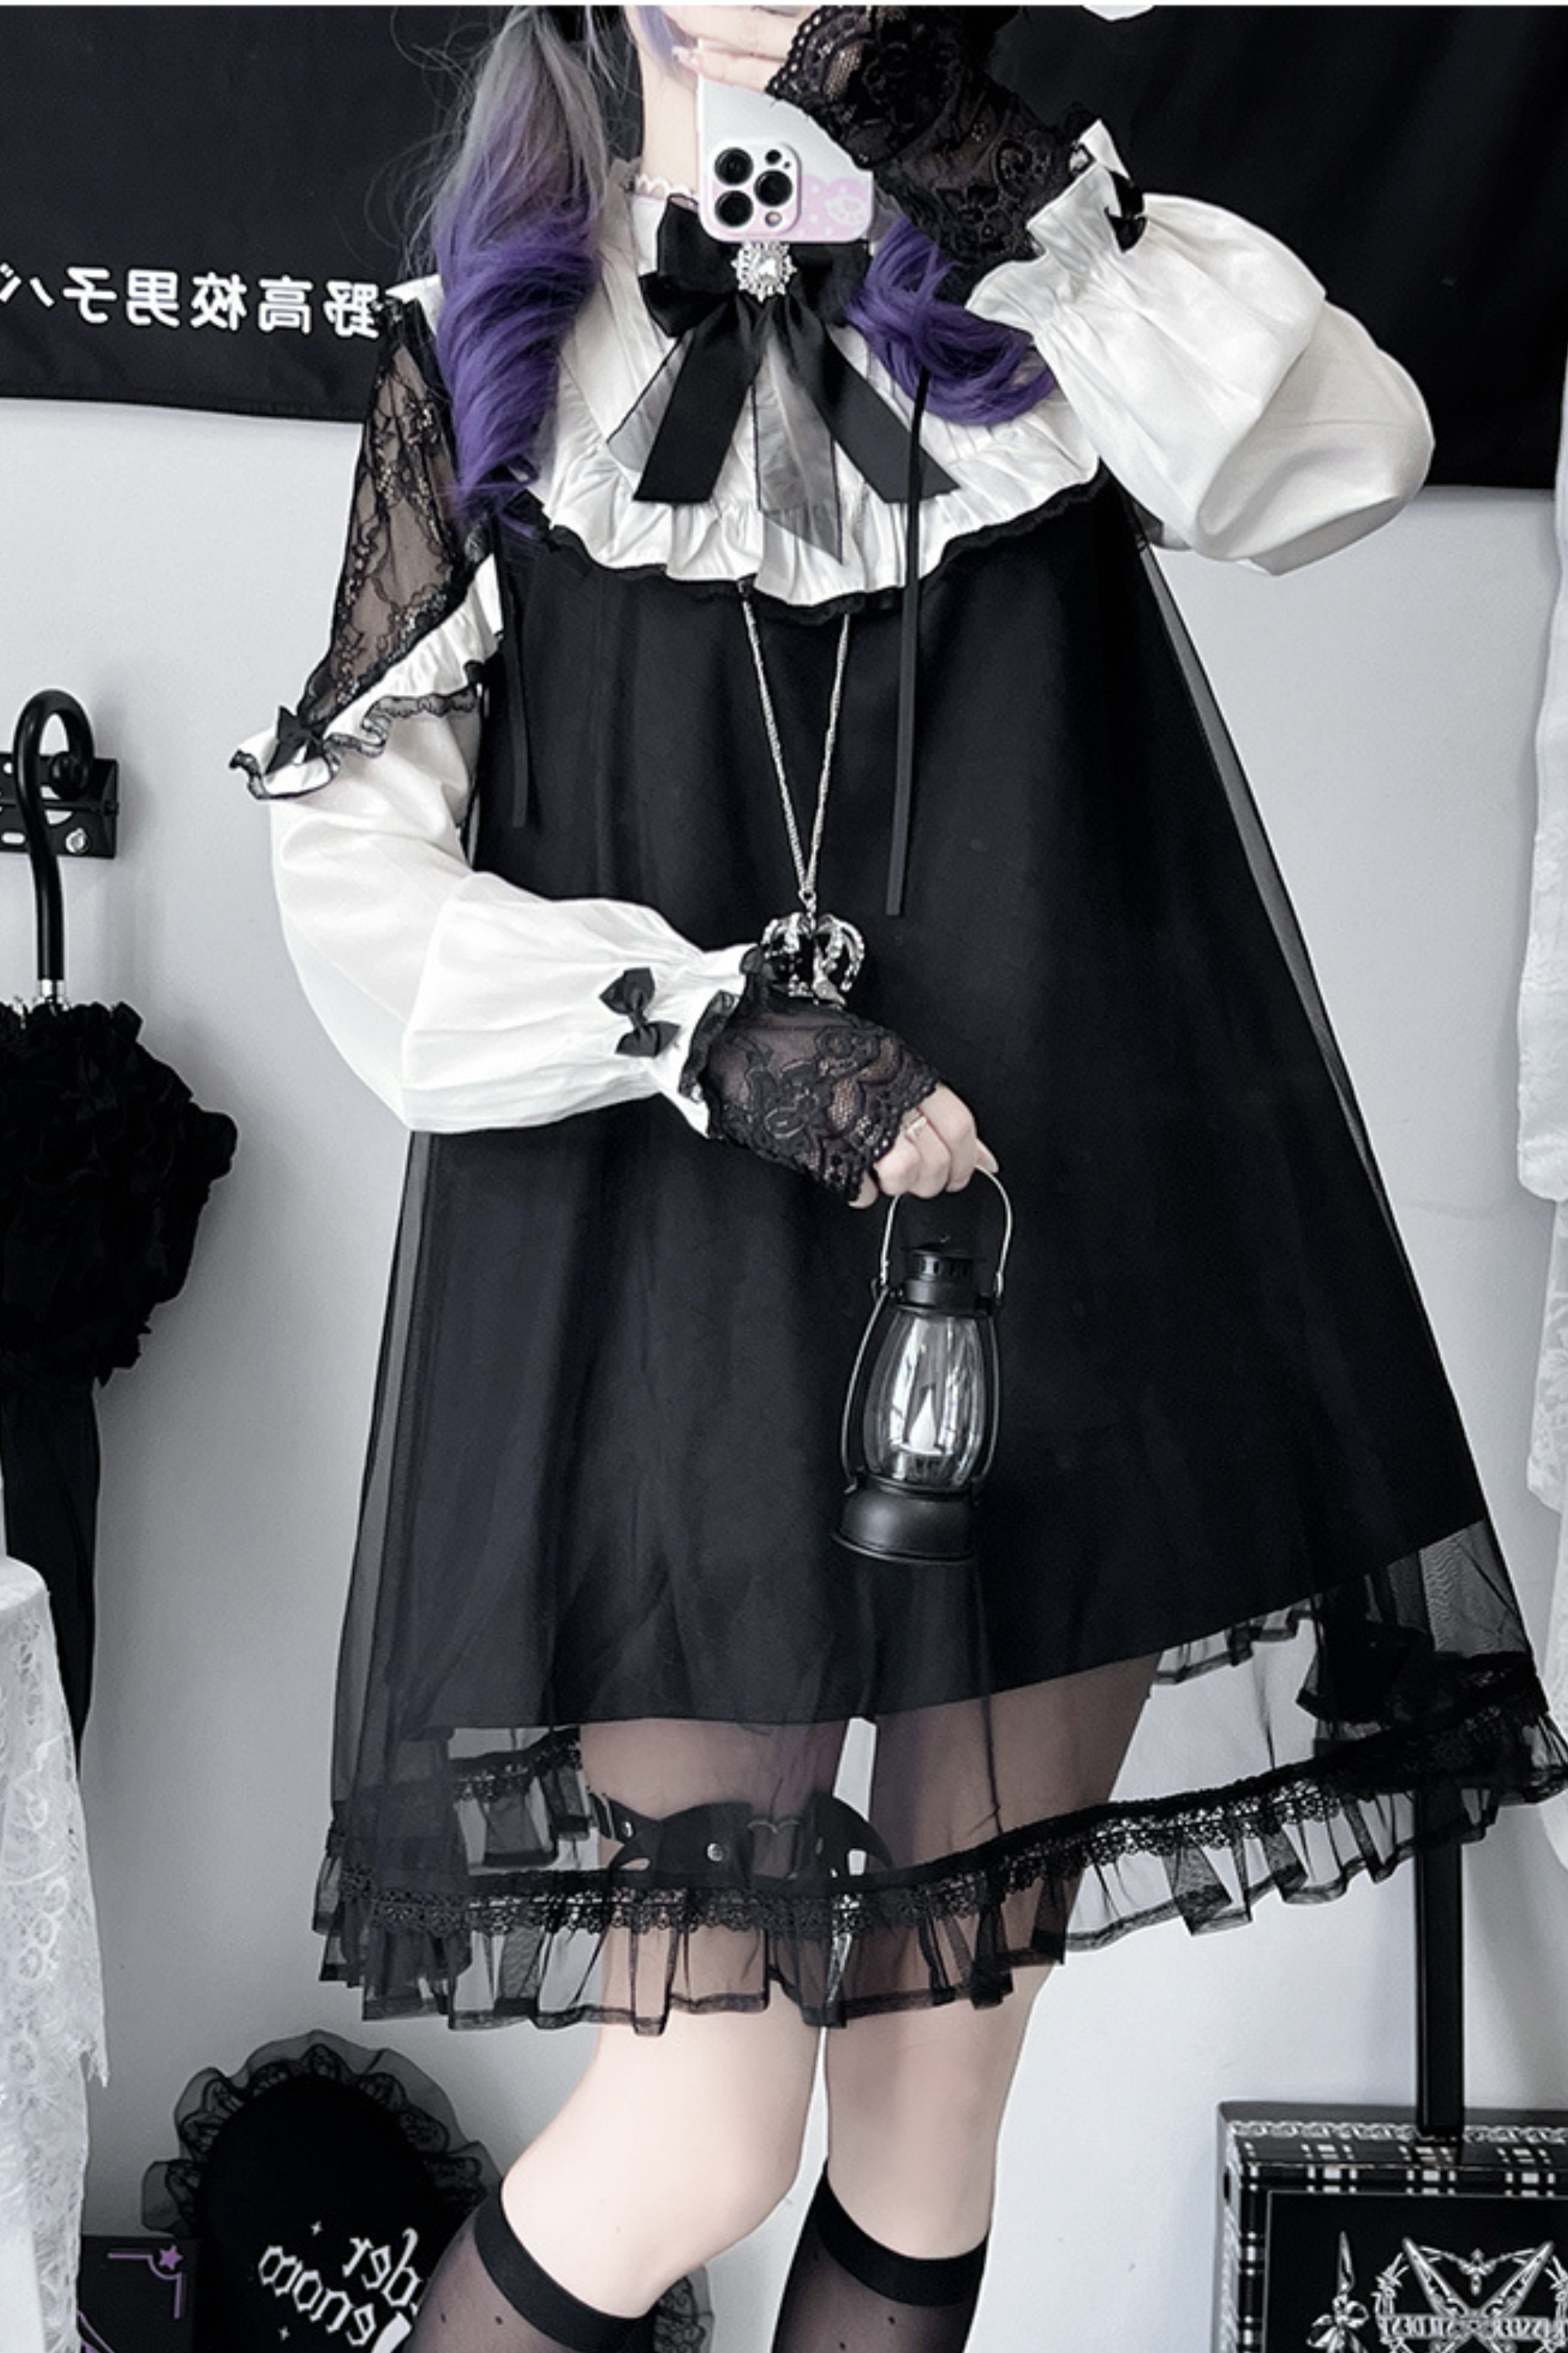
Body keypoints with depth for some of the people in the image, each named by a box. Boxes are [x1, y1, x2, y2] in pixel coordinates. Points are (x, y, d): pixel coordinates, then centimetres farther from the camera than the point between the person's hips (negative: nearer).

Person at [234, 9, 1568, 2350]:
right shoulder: (494, 353, 8)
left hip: (1056, 1273, 3)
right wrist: (710, 1022, -14)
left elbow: (1347, 458, -5)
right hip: (685, 1295, -2)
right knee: (701, 2136, -4)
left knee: (940, 2102, 11)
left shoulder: (1031, 323, 14)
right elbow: (355, 867, -1)